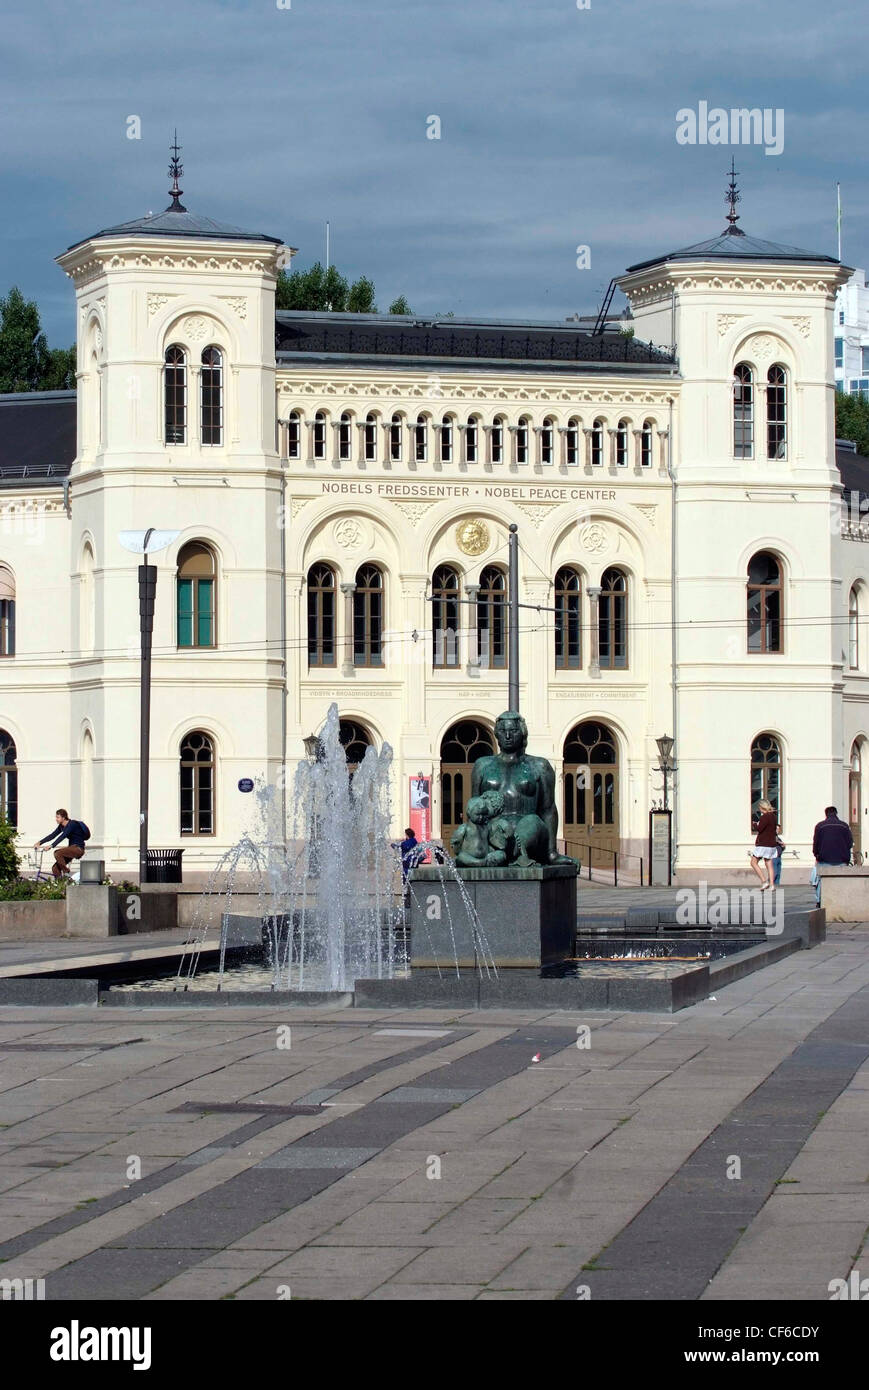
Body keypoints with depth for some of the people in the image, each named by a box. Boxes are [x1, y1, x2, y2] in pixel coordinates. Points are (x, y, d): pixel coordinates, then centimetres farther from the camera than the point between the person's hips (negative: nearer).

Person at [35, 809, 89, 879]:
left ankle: (66, 873, -16)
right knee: (55, 868, -3)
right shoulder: (61, 826, 10)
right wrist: (40, 842, -3)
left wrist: (51, 846, -34)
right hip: (71, 848, 9)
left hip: (78, 849, -9)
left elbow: (62, 836, -27)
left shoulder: (72, 824, -17)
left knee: (57, 853, -28)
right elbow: (52, 835, 8)